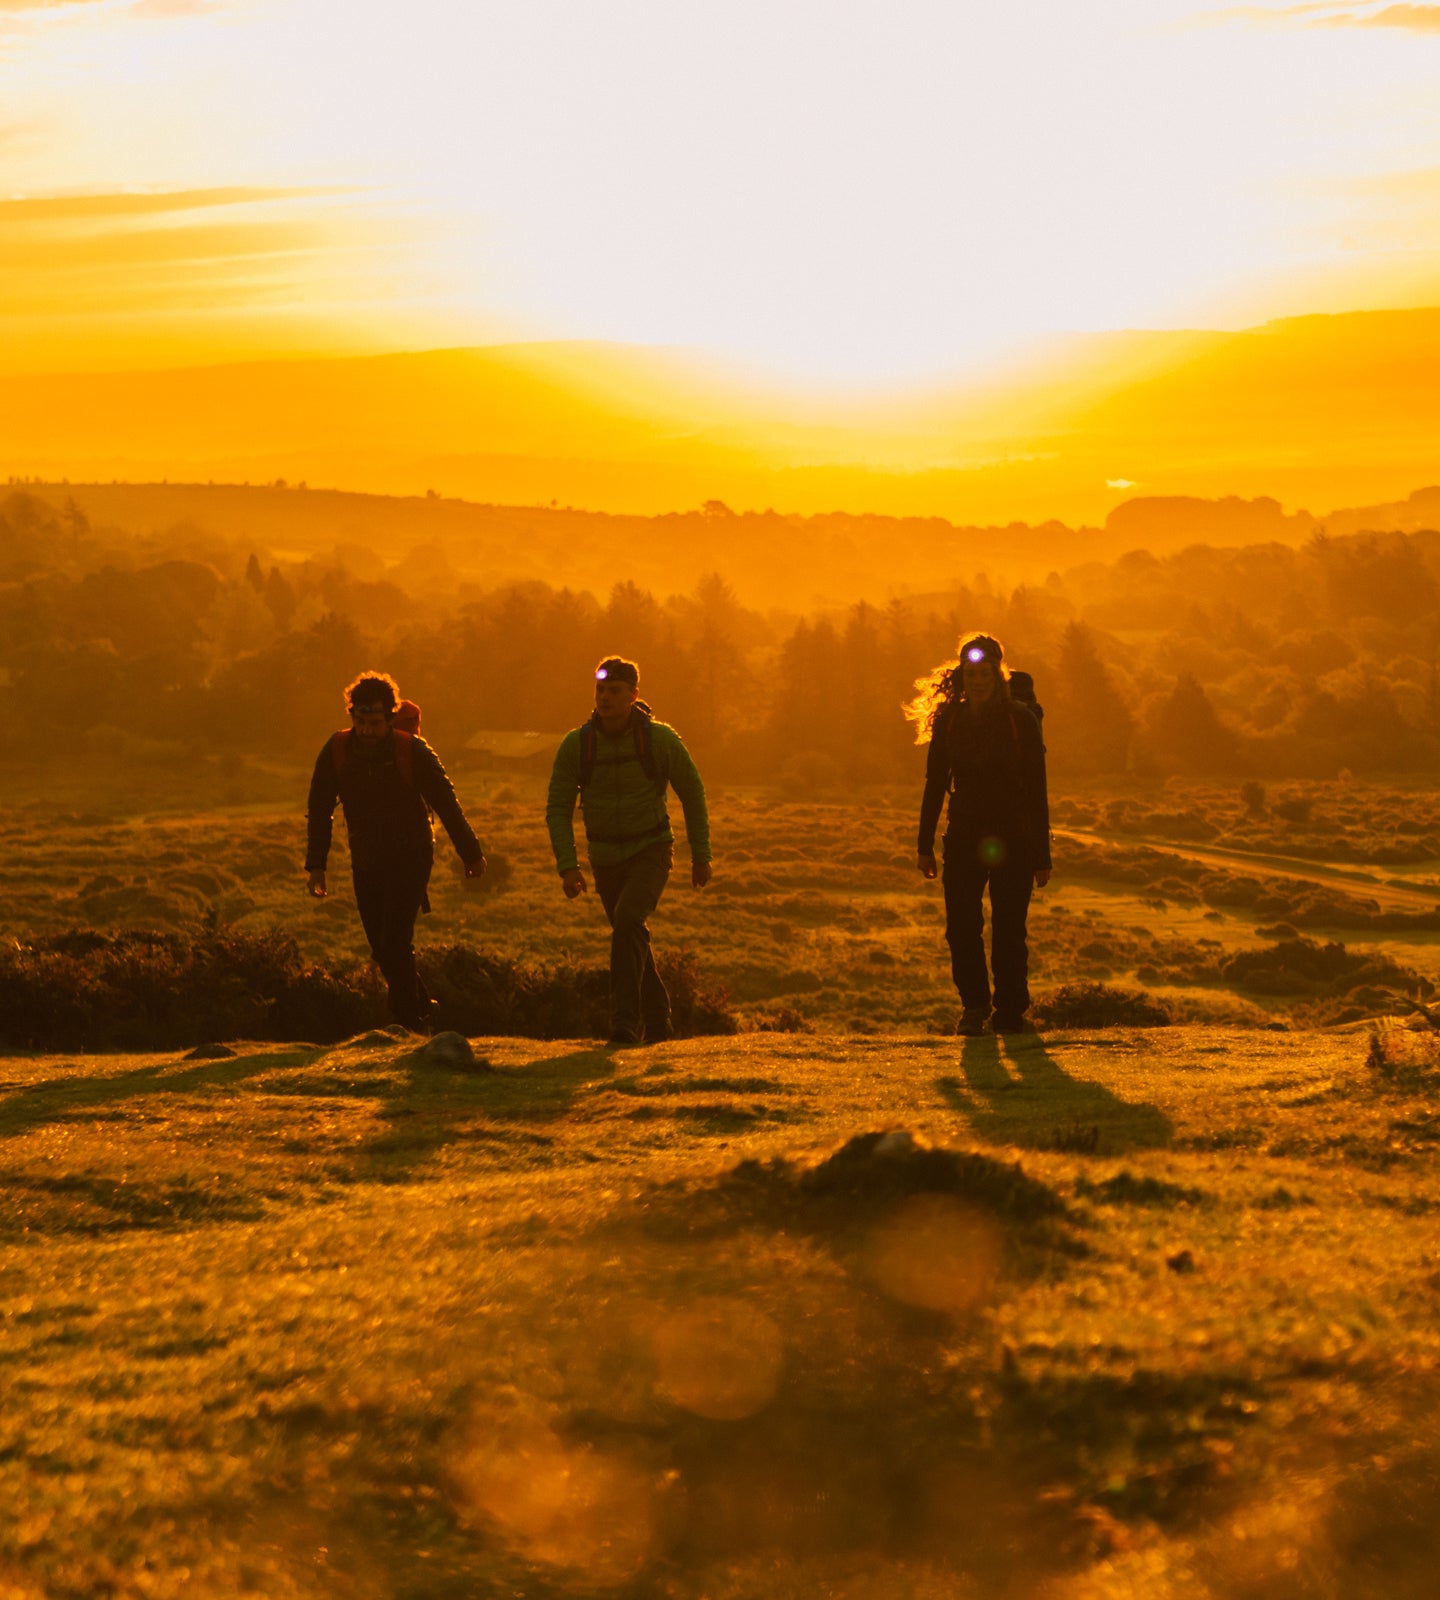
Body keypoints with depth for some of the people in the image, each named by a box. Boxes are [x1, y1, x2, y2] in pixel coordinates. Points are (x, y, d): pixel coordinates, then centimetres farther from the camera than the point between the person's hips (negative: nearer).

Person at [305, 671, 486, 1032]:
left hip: (411, 860, -4)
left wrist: (472, 854, 2)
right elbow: (319, 810, 4)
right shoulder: (336, 752, -7)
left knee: (394, 943, -17)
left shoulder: (411, 751, -14)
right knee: (383, 949, 8)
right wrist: (316, 865, 1)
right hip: (365, 864, 4)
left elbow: (446, 804, -5)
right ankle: (421, 1009, 27)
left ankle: (410, 1024, -12)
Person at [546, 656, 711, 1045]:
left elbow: (692, 794, 1)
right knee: (633, 939, 15)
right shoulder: (576, 745, -8)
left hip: (651, 851, -4)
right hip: (605, 858, 4)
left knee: (628, 921, -27)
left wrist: (701, 856, 4)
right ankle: (657, 1022, 33)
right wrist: (567, 866, -16)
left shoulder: (660, 739, -12)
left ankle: (625, 1020, -27)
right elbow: (558, 809, -4)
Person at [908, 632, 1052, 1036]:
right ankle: (974, 1003, 13)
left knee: (1009, 930, -2)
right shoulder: (948, 720, 4)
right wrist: (925, 845, 5)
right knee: (961, 926, -6)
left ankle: (1011, 1012, 11)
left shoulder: (1021, 721, -3)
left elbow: (1037, 791, -2)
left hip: (1013, 840, -2)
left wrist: (1042, 856, -4)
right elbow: (935, 784, 10)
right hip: (964, 838, 2)